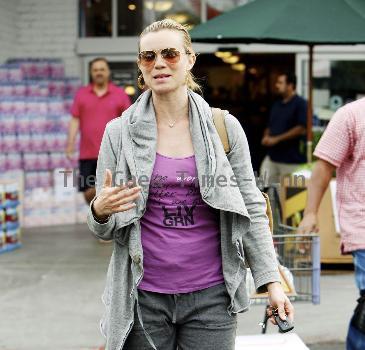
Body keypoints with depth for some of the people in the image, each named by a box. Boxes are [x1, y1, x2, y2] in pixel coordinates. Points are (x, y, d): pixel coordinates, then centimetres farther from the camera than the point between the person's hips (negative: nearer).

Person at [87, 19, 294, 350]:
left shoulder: (225, 127, 1)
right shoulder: (119, 132, 1)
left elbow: (251, 209, 5)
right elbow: (105, 231, 5)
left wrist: (272, 280, -2)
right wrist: (100, 211, -17)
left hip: (211, 296, 0)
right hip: (142, 298, 0)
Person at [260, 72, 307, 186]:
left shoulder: (300, 104, -7)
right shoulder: (276, 105, 16)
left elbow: (301, 129, -16)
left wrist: (276, 139, -15)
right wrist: (266, 137, 1)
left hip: (291, 161, -7)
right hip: (272, 157, 7)